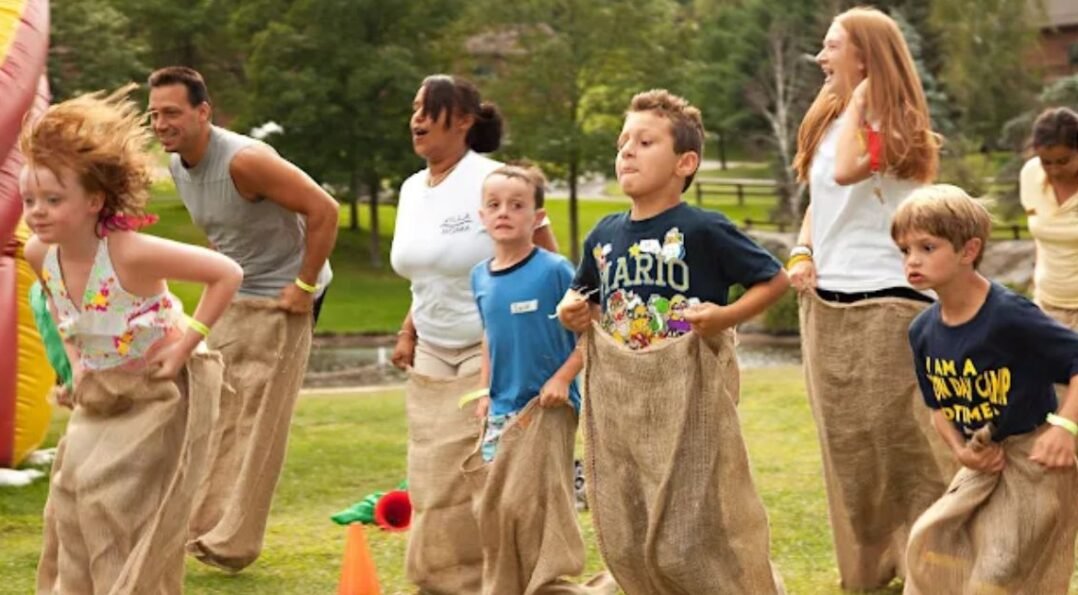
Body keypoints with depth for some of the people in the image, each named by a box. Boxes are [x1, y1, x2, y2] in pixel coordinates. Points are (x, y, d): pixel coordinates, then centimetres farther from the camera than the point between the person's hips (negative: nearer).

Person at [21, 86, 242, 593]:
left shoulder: (130, 253, -31)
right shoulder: (40, 253, -11)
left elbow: (227, 273, -27)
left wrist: (187, 342, -24)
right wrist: (78, 357, 6)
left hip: (159, 391, -7)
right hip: (97, 395, 7)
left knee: (119, 502, -11)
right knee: (72, 494, 6)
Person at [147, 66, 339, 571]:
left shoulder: (244, 160, -25)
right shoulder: (177, 165, 1)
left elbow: (324, 211, -26)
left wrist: (304, 286, -21)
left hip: (279, 302, -8)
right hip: (231, 297, 8)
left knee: (258, 423, -5)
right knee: (216, 412, 9)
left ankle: (233, 543, 0)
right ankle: (205, 527, 17)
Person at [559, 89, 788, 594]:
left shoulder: (704, 231, -9)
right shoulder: (604, 235, 7)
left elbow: (774, 279, -4)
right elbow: (583, 295, 24)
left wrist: (726, 316, -17)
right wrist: (574, 313, 2)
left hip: (687, 395, -6)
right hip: (618, 398, 6)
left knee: (691, 537, -3)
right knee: (624, 540, 10)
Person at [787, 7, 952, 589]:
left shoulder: (895, 124, -11)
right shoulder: (827, 122, 13)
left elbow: (845, 171, -28)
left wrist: (857, 101, -16)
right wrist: (801, 253, 2)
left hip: (886, 301, -8)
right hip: (825, 302, 8)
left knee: (902, 442, -8)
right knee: (846, 447, 13)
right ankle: (866, 572, 25)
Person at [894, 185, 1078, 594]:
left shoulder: (1009, 315, -24)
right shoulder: (923, 331, -1)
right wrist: (960, 449, -7)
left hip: (1035, 458, -7)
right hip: (985, 463, 8)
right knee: (933, 543, 10)